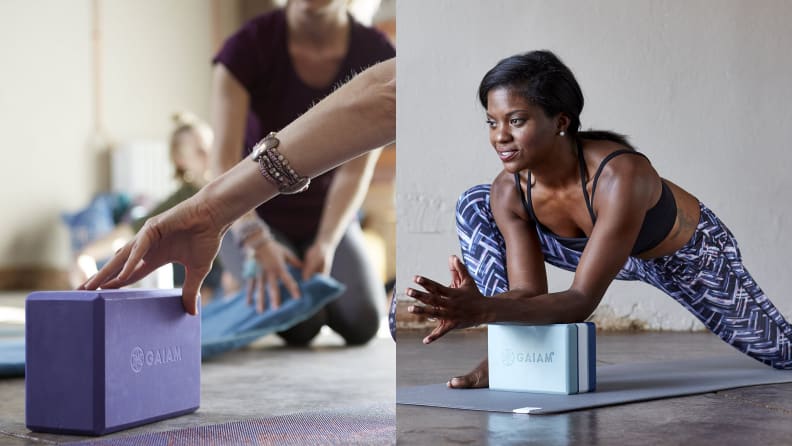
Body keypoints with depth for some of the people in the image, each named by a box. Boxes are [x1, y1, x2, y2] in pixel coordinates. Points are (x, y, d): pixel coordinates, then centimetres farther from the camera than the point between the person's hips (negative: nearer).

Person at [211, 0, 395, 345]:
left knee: (362, 322, -22)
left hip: (328, 218, 2)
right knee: (300, 323, -27)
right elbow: (225, 158, -29)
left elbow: (358, 166, -19)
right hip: (251, 217, -2)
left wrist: (326, 244, -34)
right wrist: (256, 241, -44)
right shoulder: (247, 47, -22)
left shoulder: (376, 55, -16)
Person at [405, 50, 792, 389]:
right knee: (474, 206, -15)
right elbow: (528, 292, -24)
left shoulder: (621, 175, -44)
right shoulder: (509, 192, -28)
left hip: (689, 253, -4)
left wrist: (487, 311, -60)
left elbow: (582, 300, -45)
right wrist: (479, 307, -47)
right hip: (611, 251, 4)